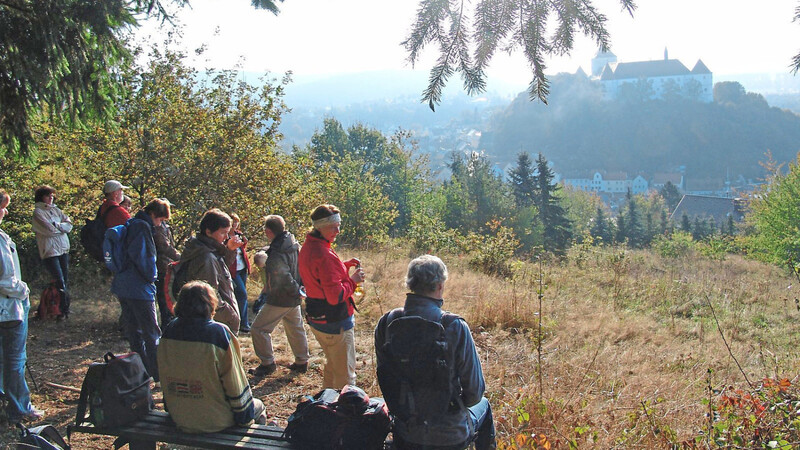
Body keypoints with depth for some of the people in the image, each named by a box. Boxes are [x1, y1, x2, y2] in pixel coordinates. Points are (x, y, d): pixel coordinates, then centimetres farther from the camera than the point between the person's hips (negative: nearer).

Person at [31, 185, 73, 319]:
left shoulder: (55, 210, 14)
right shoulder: (38, 212, -5)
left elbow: (69, 224, 5)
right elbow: (49, 229, -15)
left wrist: (57, 225, -10)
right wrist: (62, 227, 0)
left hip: (64, 249, 6)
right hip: (50, 251, -6)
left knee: (65, 281, 8)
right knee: (60, 282, -8)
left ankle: (65, 309, 17)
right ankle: (64, 310, 1)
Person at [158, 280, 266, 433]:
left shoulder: (169, 331, -7)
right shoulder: (218, 333, -22)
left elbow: (165, 378, 6)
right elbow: (235, 385, -16)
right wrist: (245, 418, -1)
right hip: (215, 423, -5)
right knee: (258, 406, 24)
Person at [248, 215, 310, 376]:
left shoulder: (276, 254, -26)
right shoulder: (295, 245, 1)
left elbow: (284, 278, -28)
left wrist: (296, 292, -14)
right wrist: (299, 290, 7)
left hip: (280, 300, -9)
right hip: (294, 298, 9)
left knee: (258, 329, 4)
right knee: (295, 328, 21)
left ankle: (268, 363, 11)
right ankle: (302, 362, 30)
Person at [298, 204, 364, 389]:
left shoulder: (307, 248, 5)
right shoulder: (324, 255, -26)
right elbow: (335, 296, -27)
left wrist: (343, 265, 7)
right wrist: (353, 280, -13)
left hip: (315, 318, 10)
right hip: (334, 321, -10)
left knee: (332, 365, 27)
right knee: (345, 373, 4)